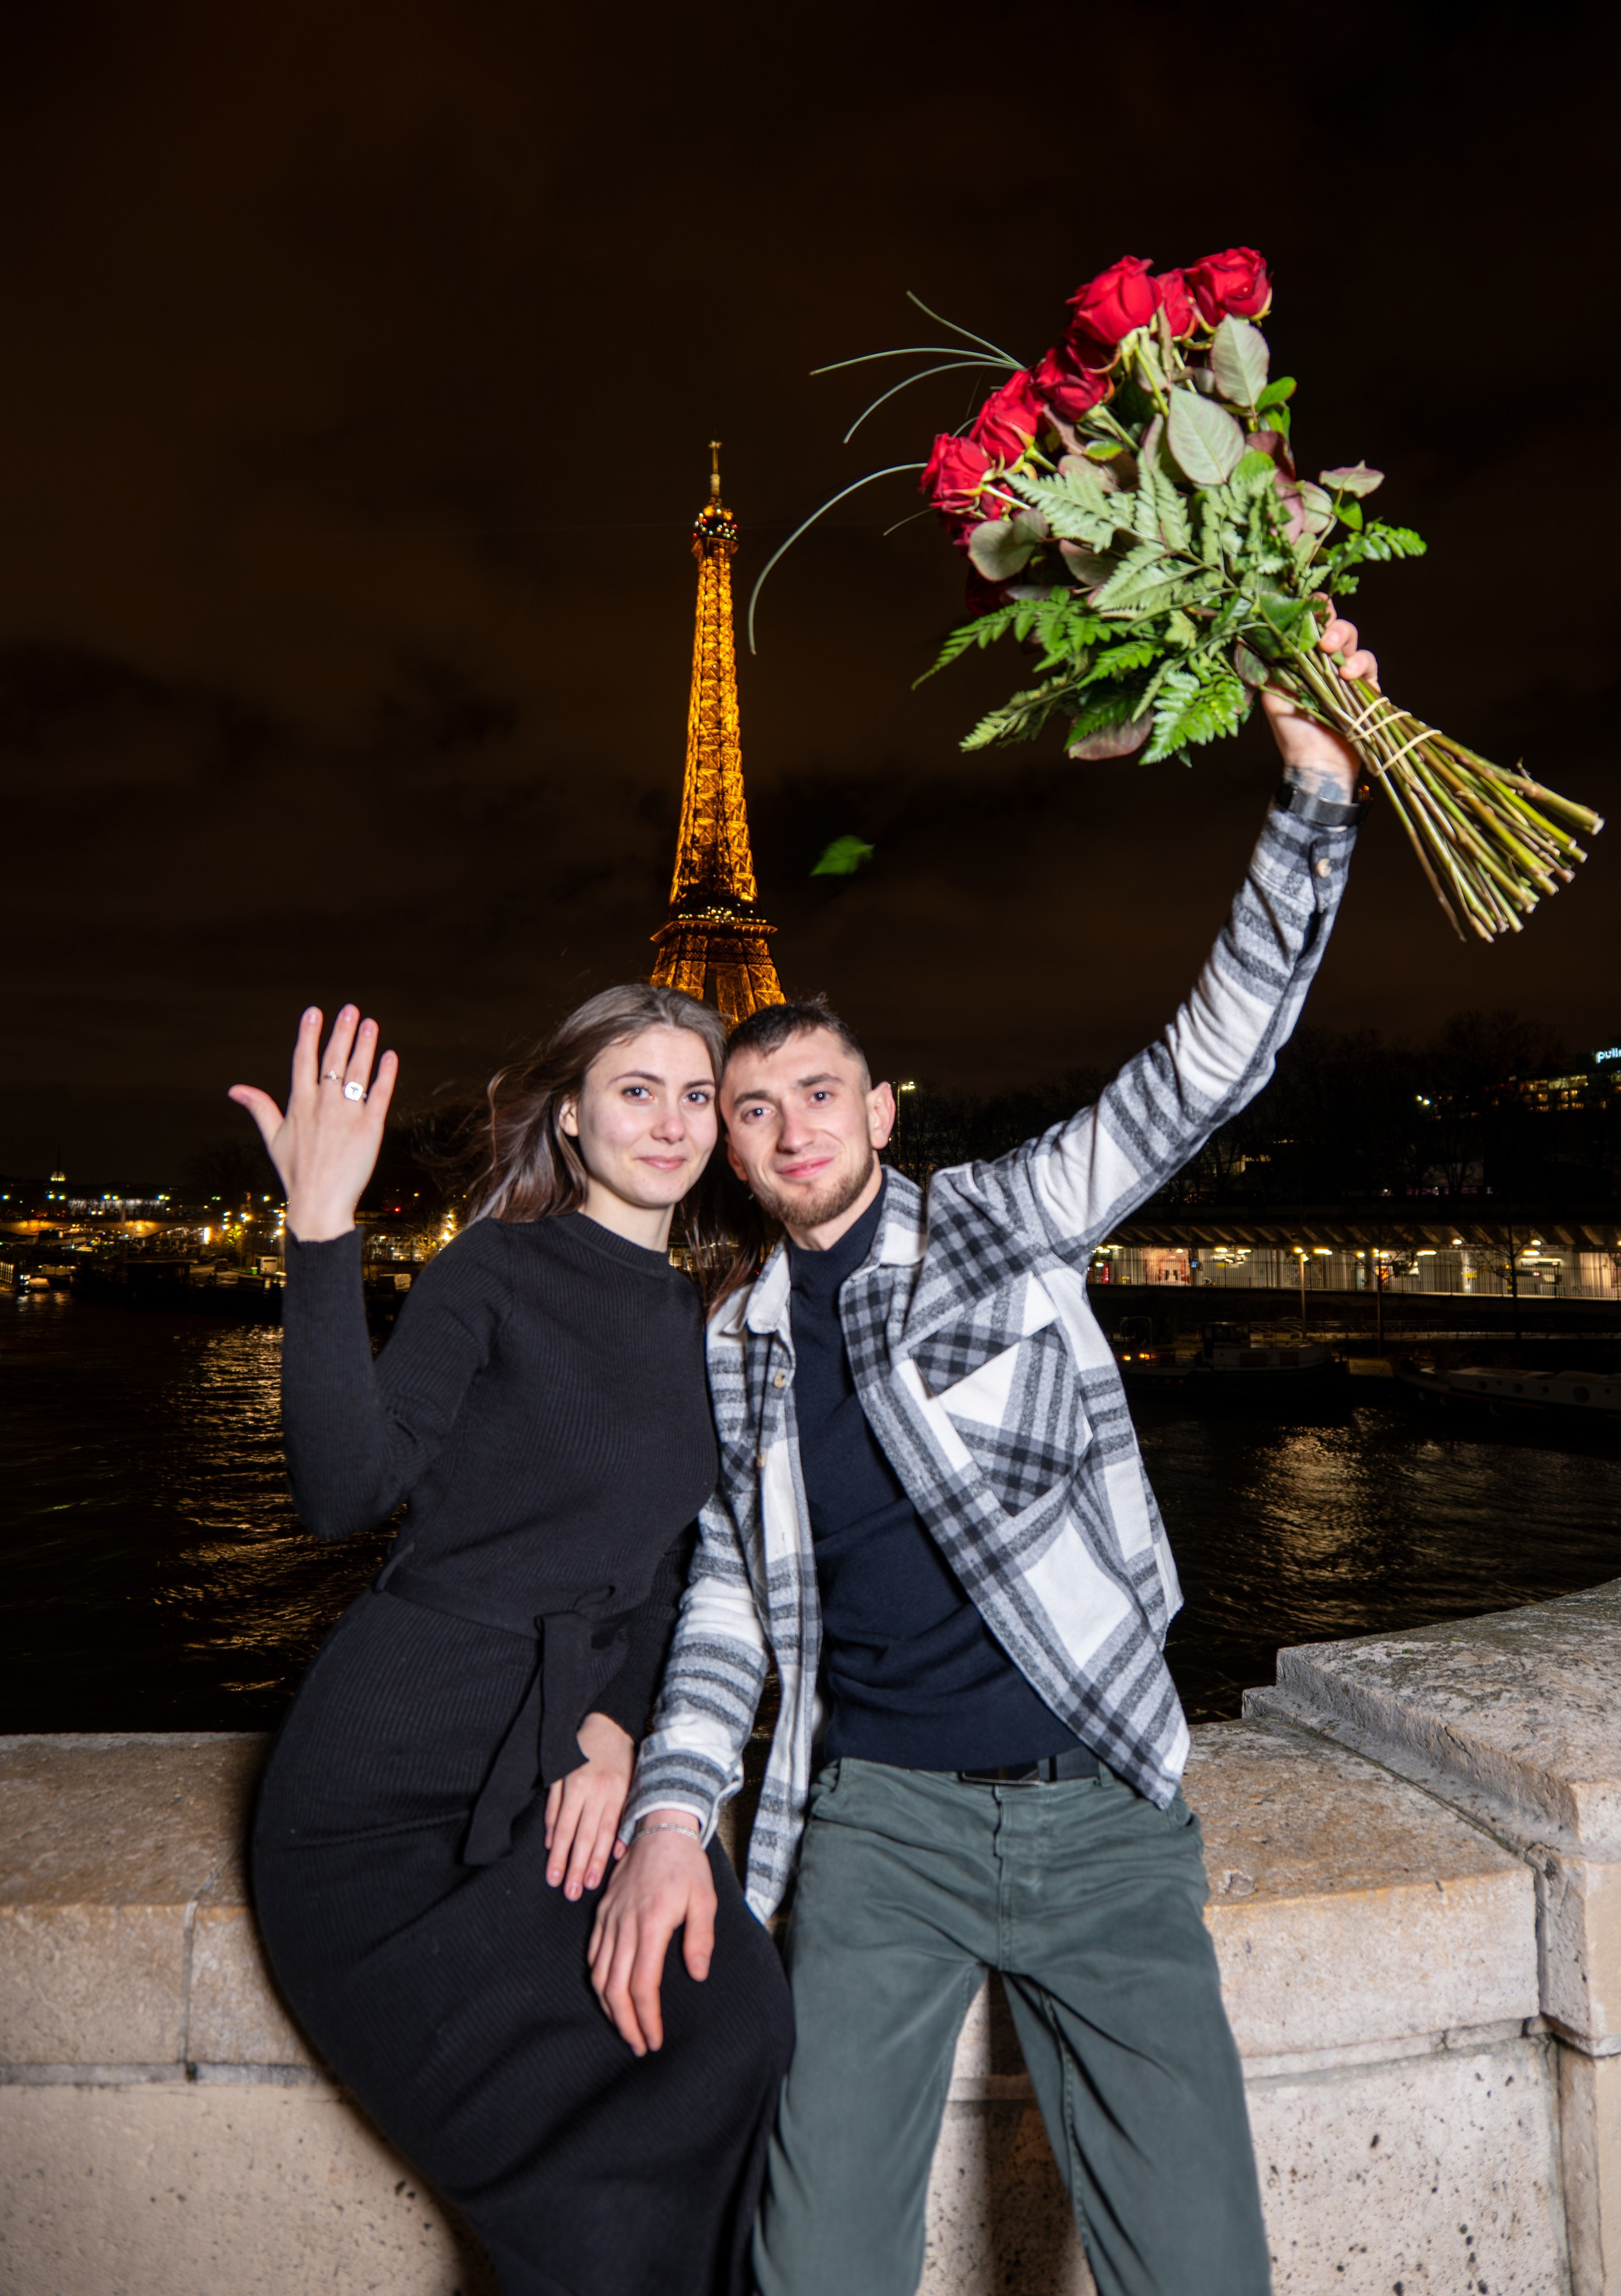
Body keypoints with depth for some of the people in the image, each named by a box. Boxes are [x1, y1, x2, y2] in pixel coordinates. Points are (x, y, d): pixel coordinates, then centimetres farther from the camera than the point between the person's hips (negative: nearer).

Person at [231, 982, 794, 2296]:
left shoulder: (703, 1334, 12)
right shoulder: (499, 1272, -4)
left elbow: (678, 1574, 13)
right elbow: (346, 1491, -17)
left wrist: (620, 1725, -4)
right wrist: (324, 1234, -24)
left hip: (583, 1765, 5)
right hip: (398, 1782, -4)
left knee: (737, 2021, -16)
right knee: (587, 2164, -13)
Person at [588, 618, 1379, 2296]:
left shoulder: (1002, 1220, 0)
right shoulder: (730, 1353, 7)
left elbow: (1207, 1066, -9)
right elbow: (725, 1596, 8)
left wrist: (1312, 800, -19)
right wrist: (670, 1811, -6)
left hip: (1106, 1811, -1)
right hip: (881, 1820, 2)